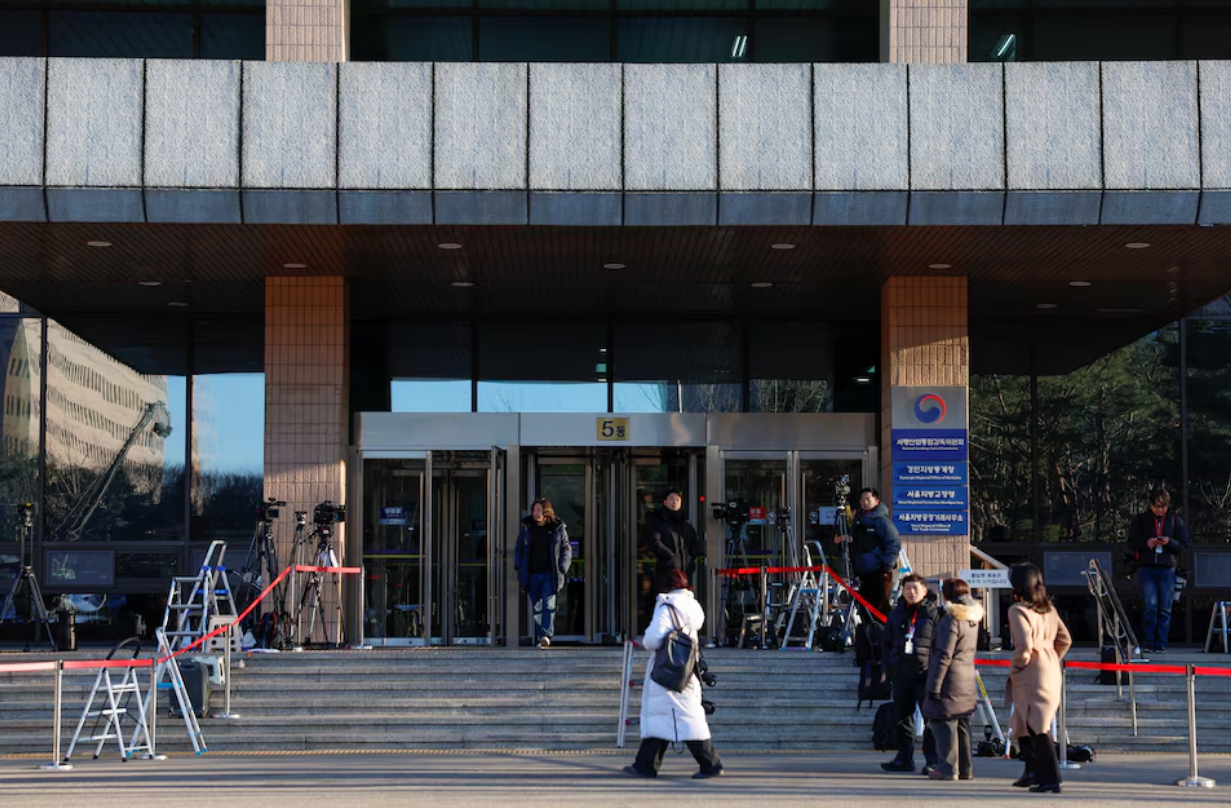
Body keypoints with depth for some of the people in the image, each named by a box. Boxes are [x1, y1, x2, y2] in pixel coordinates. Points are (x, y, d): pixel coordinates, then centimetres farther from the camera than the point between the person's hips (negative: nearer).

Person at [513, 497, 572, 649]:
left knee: (548, 602, -16)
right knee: (536, 607, 7)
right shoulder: (526, 527, 7)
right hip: (532, 574, 3)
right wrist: (518, 567, 6)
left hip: (550, 574, -3)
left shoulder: (557, 528, 0)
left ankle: (546, 635, -21)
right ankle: (539, 638, 16)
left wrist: (562, 568, -4)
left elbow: (566, 549, 7)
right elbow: (519, 548, 17)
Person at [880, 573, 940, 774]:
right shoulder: (896, 614, 14)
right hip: (901, 675, 6)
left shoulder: (934, 612, -3)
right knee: (902, 718, 10)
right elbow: (886, 643, 22)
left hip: (925, 674, -6)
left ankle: (932, 760, -4)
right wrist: (889, 664, 11)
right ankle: (904, 758, 18)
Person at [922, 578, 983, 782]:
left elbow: (944, 655, -18)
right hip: (967, 679, 8)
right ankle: (966, 768, 16)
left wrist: (934, 685, -15)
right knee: (962, 725, 13)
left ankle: (948, 768, -4)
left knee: (944, 722, -3)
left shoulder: (951, 620, -15)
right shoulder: (972, 619, 11)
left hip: (951, 679, -8)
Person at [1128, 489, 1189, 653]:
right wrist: (1146, 543, -12)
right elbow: (1132, 541, 8)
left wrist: (1169, 542, -13)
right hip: (1146, 568, -1)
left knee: (1165, 608, 0)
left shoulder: (1175, 521, 8)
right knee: (1150, 606, -10)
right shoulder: (1140, 520, 7)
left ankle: (1161, 644, 6)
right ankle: (1148, 642, 1)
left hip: (1167, 569, 1)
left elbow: (1184, 545, 6)